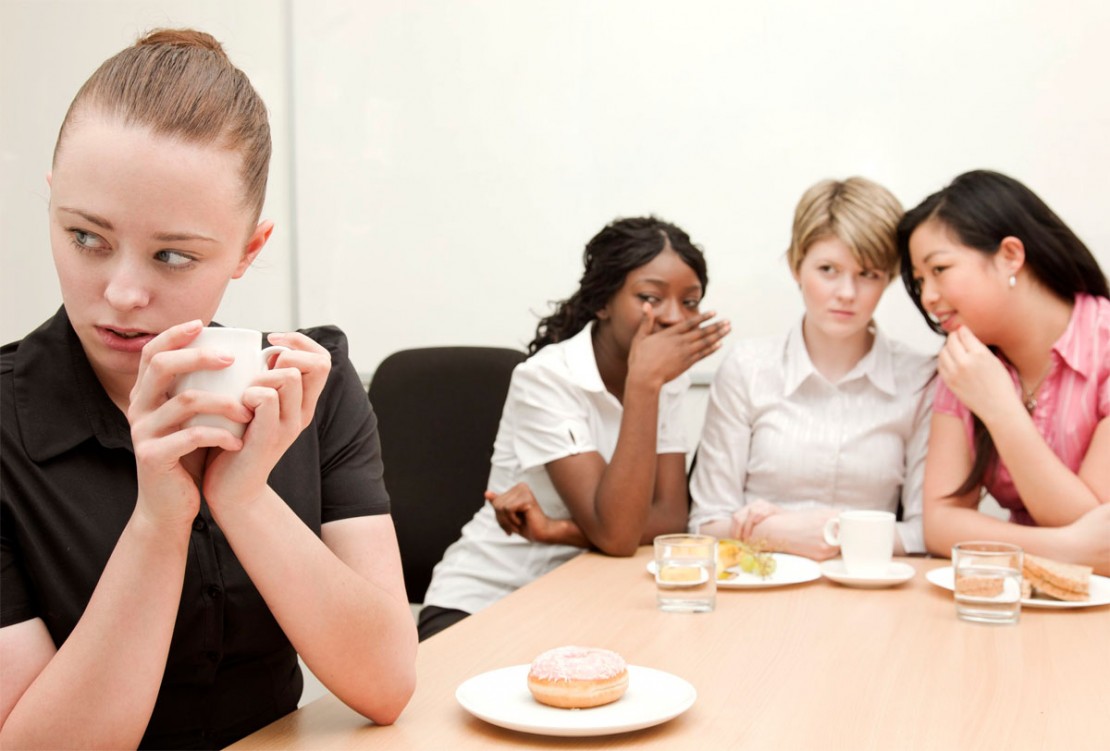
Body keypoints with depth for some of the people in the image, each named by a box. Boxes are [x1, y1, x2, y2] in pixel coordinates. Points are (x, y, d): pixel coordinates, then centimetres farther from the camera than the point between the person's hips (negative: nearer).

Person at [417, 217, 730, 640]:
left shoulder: (669, 377, 0)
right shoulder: (546, 378, -20)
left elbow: (671, 517, -8)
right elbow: (615, 535, -28)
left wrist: (555, 529, -24)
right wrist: (643, 381, -31)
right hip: (481, 603, -5)